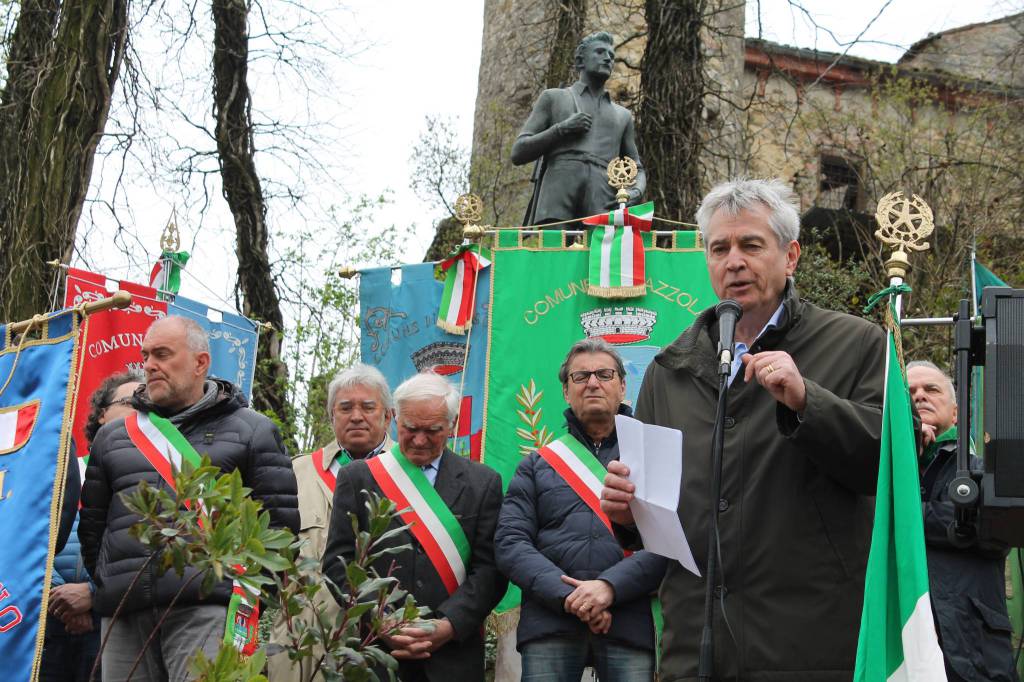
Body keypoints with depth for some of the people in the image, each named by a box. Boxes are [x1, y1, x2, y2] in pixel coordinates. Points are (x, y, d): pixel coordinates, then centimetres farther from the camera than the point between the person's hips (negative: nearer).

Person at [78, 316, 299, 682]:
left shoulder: (252, 430, 9)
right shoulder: (112, 435, 21)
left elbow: (281, 520, 3)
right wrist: (106, 583, 13)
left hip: (208, 608, -4)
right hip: (122, 614, 4)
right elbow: (91, 523, 23)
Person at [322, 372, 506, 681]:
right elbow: (338, 563, -1)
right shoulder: (357, 478, 5)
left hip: (454, 653, 0)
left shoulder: (484, 483, 5)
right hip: (373, 652, 0)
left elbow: (489, 568, -2)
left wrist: (449, 625, -15)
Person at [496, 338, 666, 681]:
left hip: (631, 622, -1)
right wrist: (567, 594, -9)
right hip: (550, 621, 1)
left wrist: (610, 586, -14)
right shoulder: (537, 465, 16)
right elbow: (509, 542, 6)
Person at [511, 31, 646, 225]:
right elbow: (518, 153, 15)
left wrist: (636, 192, 6)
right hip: (558, 193, -2)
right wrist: (562, 128, 1)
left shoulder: (622, 116, 32)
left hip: (602, 201, 2)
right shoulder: (553, 98, 24)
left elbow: (636, 170, 31)